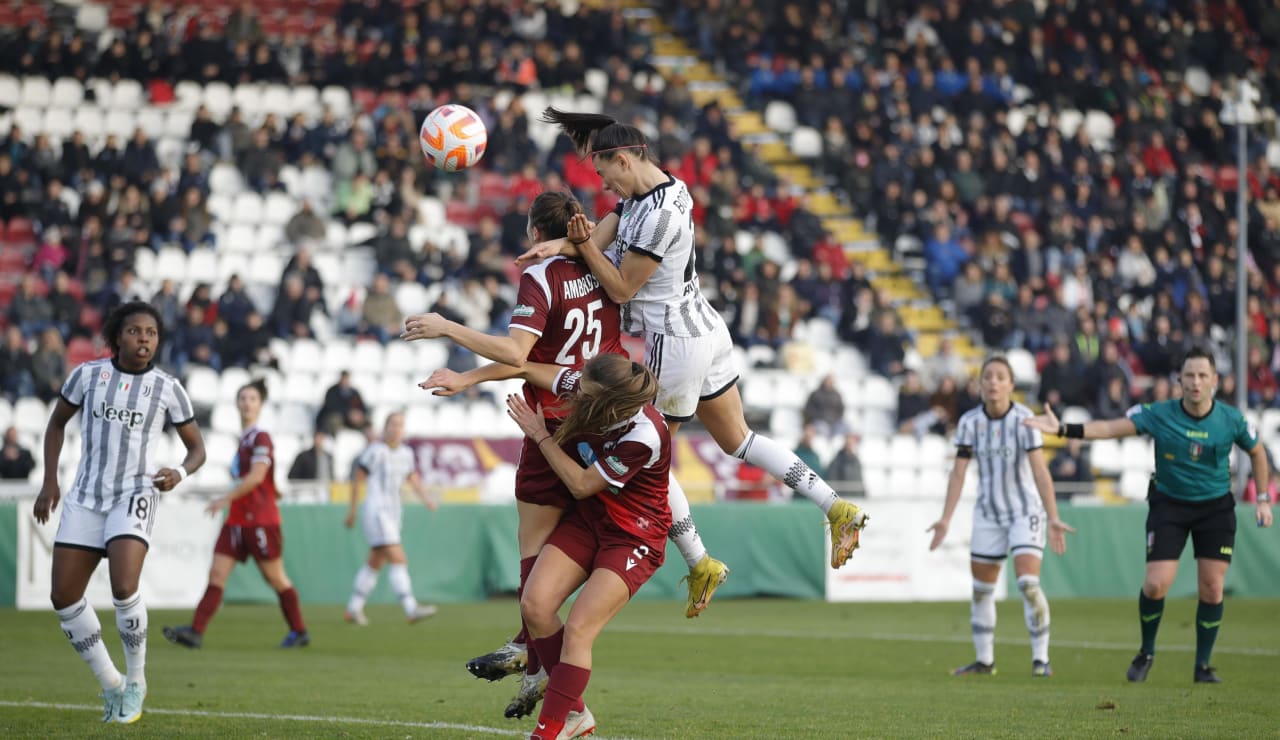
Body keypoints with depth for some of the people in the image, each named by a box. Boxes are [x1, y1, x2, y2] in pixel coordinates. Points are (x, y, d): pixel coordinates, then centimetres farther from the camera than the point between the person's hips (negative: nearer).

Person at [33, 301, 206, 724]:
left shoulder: (167, 388, -3)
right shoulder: (87, 375, 0)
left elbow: (197, 449, 5)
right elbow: (57, 423, 15)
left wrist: (180, 474, -17)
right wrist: (50, 481, 5)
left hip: (134, 498, -3)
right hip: (85, 499, 3)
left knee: (124, 587, -25)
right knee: (64, 597, -3)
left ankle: (136, 681, -2)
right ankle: (110, 685, 16)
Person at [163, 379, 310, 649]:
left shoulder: (261, 437, -11)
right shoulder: (244, 439, 14)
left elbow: (256, 476, -20)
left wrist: (225, 499, -19)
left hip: (260, 521, -8)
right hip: (238, 520, 8)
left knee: (275, 578, 2)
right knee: (217, 574, -3)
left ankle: (299, 632, 16)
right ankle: (196, 631, -11)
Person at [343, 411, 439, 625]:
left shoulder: (406, 453, 11)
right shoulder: (375, 451, -10)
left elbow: (414, 479, 13)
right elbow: (358, 480, -4)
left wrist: (426, 497, -6)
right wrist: (352, 510, 1)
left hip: (393, 511, 8)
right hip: (376, 511, -8)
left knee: (375, 563, 14)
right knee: (398, 559, -17)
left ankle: (353, 609, 25)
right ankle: (411, 609, -23)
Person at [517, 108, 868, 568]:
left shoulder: (660, 215, -24)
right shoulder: (641, 194, 7)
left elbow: (621, 289, -17)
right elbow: (599, 238, -1)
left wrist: (582, 244, -26)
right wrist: (564, 244, -21)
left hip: (675, 343, -10)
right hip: (707, 329, 10)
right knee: (737, 440, 18)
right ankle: (837, 509, 12)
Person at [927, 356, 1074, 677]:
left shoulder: (1023, 419, -16)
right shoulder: (970, 421, -5)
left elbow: (1040, 471, -21)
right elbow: (958, 472, -3)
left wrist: (1053, 518, -27)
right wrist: (945, 519, -8)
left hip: (1026, 511, -4)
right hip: (988, 513, 4)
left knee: (1028, 582, -18)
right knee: (981, 588, 7)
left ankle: (1040, 659, -8)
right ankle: (984, 660, 21)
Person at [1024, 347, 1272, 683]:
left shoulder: (1231, 420, -11)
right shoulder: (1159, 414, -16)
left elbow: (1257, 452, 8)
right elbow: (1110, 428, -20)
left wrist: (1263, 499, 4)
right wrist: (1062, 429, -32)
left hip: (1216, 507, 1)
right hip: (1169, 504, -1)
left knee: (1212, 587, -4)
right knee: (1156, 584, -10)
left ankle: (1203, 665, 12)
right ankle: (1146, 652, 15)